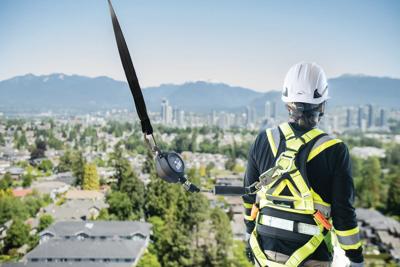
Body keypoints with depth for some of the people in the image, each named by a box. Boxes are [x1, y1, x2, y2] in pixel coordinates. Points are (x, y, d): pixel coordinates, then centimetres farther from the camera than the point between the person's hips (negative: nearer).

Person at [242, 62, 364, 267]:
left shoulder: (263, 141, -4)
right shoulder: (334, 151, -14)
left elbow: (249, 195, 5)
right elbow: (344, 214, -11)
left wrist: (250, 235, 19)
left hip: (265, 250, 3)